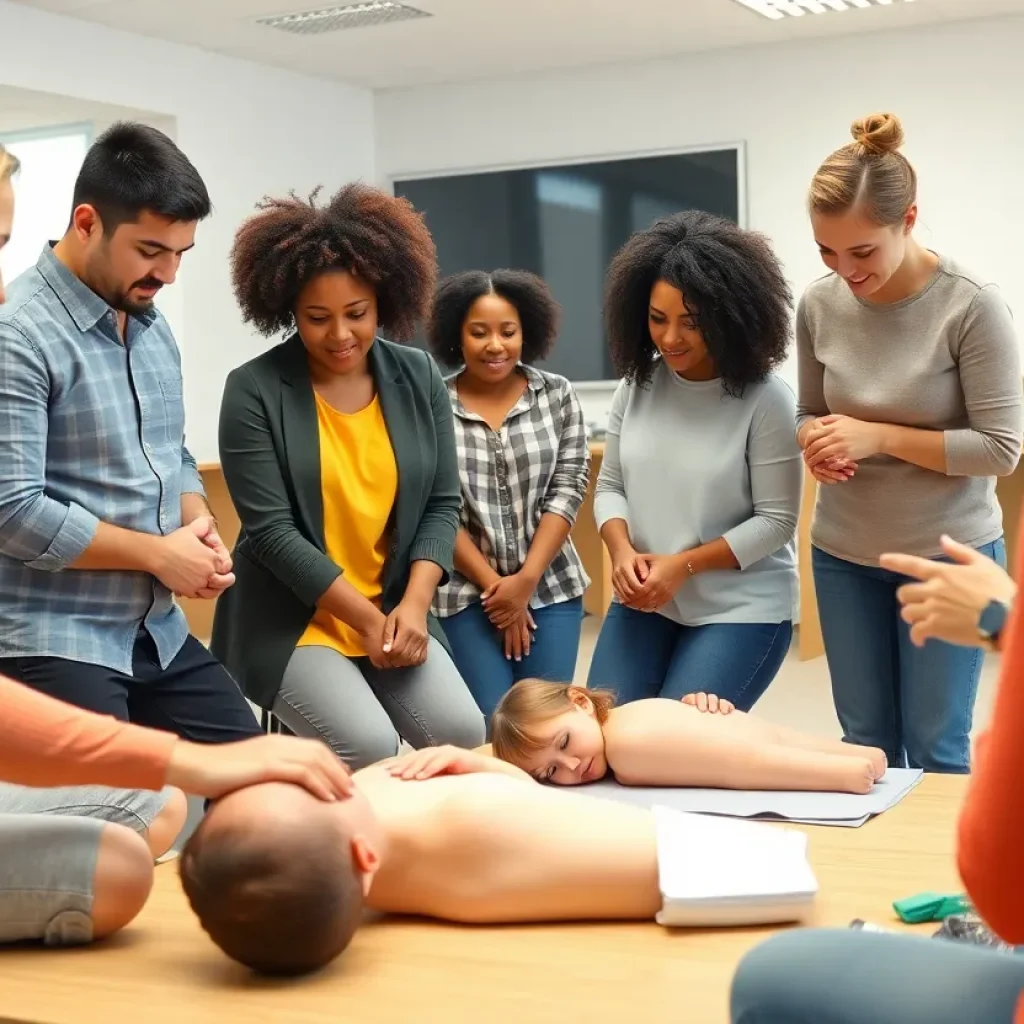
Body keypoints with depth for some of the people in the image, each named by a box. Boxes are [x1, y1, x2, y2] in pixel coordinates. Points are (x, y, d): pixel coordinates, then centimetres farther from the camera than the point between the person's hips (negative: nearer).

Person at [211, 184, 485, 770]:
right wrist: (366, 618, -16)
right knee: (369, 746, -24)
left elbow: (442, 504, 4)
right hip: (291, 621, -3)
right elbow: (271, 529, -13)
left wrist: (413, 605, -11)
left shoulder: (419, 378, 3)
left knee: (463, 733, -17)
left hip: (397, 611, 4)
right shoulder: (255, 390, -10)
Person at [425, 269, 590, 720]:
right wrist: (493, 584, -9)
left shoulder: (558, 396, 2)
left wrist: (526, 579, -9)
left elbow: (567, 492, -1)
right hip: (466, 594, -2)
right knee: (490, 726, -6)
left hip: (550, 588, 2)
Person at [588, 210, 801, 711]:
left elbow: (775, 520, -13)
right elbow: (610, 486, 7)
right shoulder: (638, 383, 1)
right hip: (644, 601, 5)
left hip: (741, 609, -4)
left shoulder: (765, 400, -14)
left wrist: (683, 564, -18)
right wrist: (623, 551, -12)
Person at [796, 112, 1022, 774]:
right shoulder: (821, 305, -4)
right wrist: (816, 442, -13)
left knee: (935, 749, 3)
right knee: (865, 741, 10)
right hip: (843, 556, 4)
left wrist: (877, 435, -21)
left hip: (948, 555, -4)